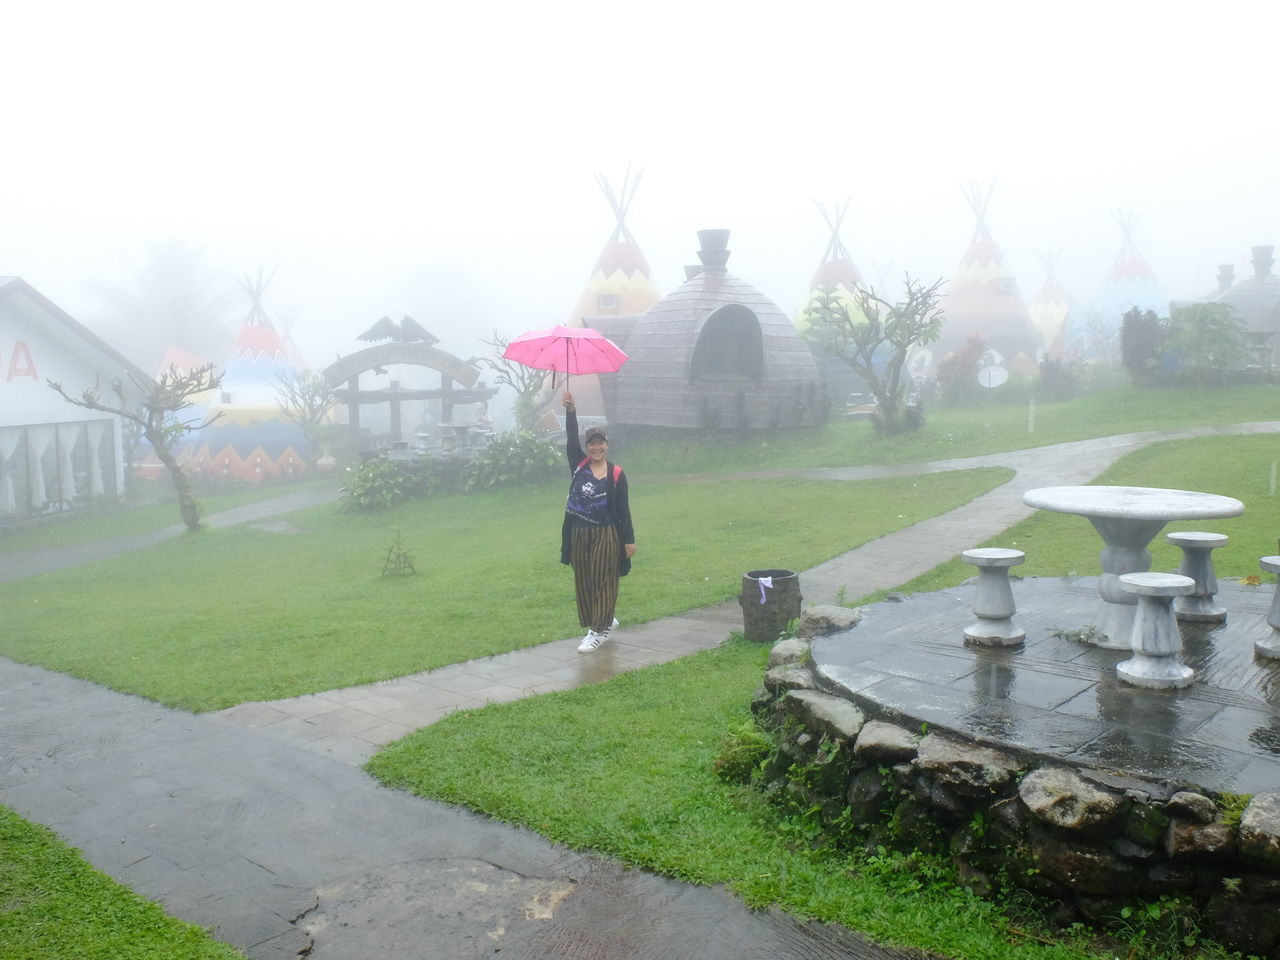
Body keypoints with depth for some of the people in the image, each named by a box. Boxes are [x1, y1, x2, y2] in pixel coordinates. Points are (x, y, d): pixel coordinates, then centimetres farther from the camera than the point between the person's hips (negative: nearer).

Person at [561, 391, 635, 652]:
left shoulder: (616, 474, -4)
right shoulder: (579, 464, 3)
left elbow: (623, 509, -2)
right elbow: (571, 438, -9)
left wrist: (629, 540, -3)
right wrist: (570, 410, -23)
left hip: (606, 534, -4)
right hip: (579, 533, 4)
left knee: (602, 581, 1)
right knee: (583, 582, 12)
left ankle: (599, 630, 8)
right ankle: (607, 621, 30)